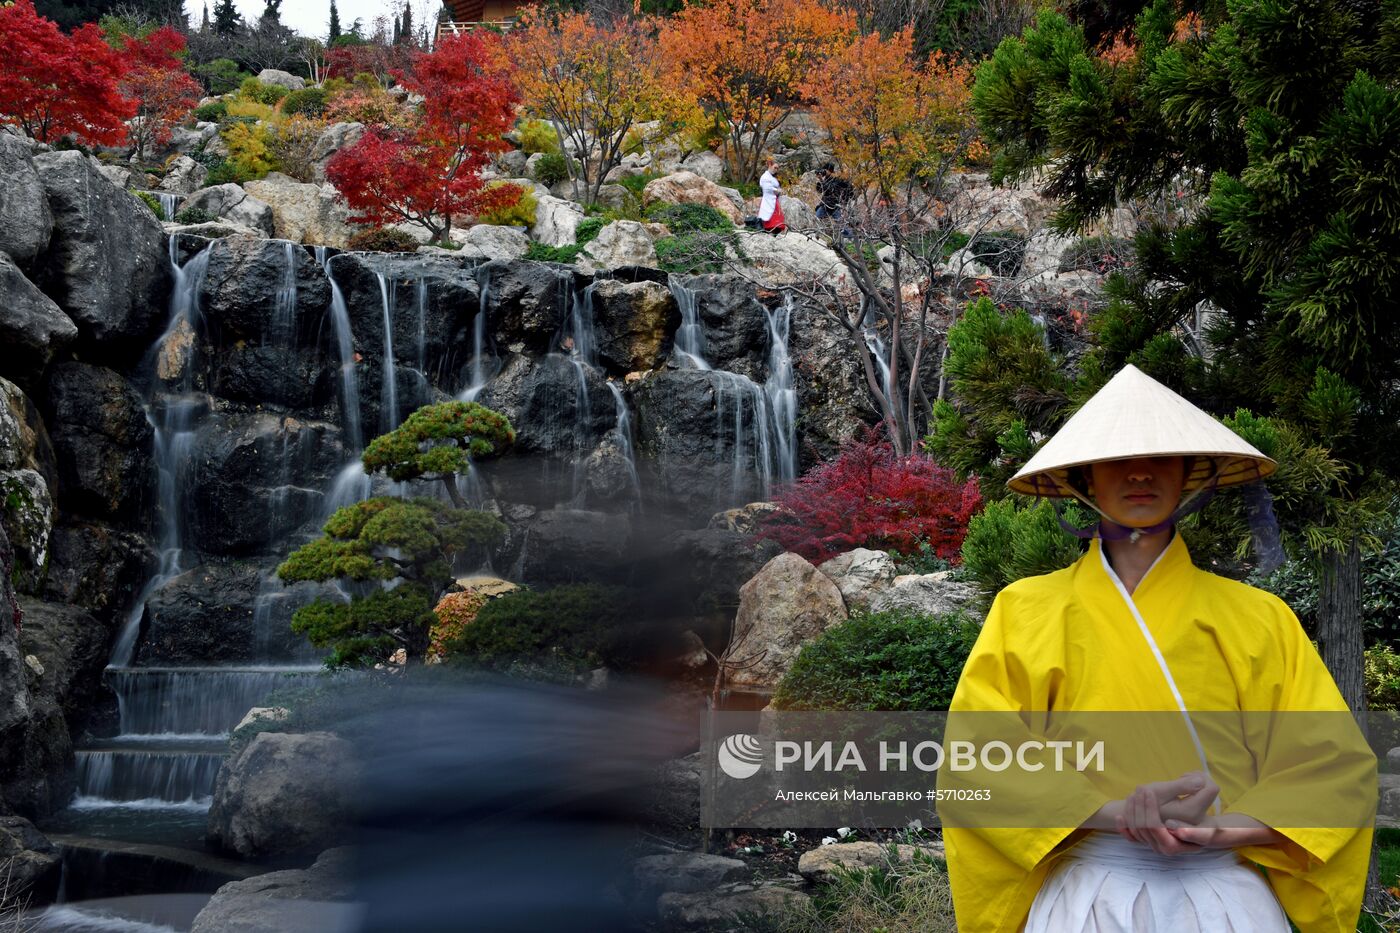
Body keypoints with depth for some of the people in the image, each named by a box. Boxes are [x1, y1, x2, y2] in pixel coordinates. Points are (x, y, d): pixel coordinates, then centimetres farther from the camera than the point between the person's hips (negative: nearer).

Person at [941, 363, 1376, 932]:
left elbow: (1337, 760, 9)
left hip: (1223, 884, 1)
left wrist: (1225, 831, -9)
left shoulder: (1258, 618, 13)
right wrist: (1116, 814, -12)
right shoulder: (1024, 612, 11)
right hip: (1087, 882, -1)